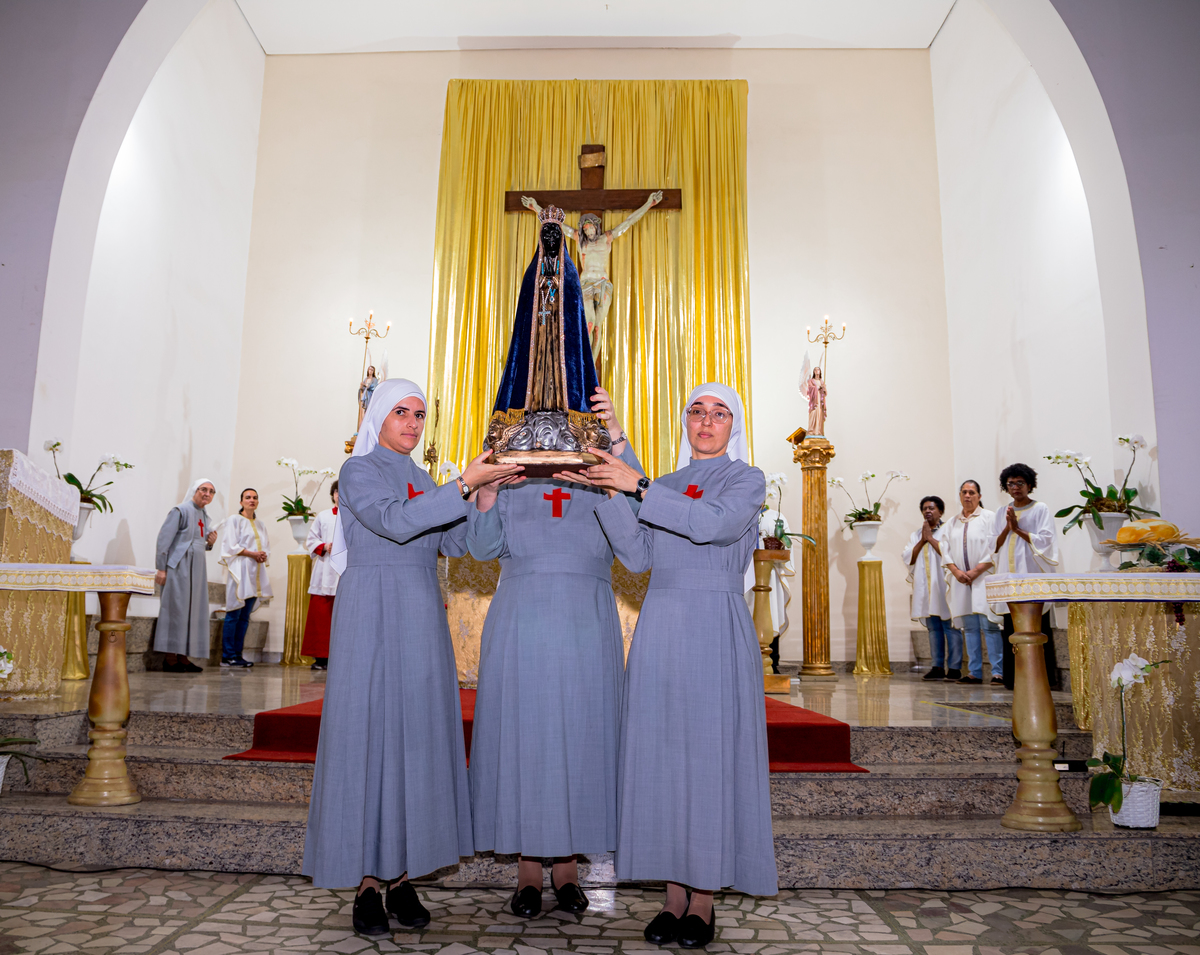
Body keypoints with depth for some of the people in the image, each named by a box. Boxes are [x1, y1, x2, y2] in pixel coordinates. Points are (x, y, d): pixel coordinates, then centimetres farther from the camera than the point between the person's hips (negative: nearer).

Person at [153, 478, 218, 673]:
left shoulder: (204, 516, 16)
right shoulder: (180, 511, -6)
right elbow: (164, 539, -12)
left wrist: (209, 543, 2)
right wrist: (161, 568, -17)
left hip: (197, 569, 8)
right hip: (178, 568, -8)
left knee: (193, 612, 7)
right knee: (176, 609, -7)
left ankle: (183, 658, 11)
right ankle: (170, 659, -3)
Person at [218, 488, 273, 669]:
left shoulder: (260, 525, 20)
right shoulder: (234, 520, 3)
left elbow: (266, 547, 19)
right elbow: (231, 546, -6)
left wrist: (264, 556, -3)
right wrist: (253, 554, -13)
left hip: (256, 574, 6)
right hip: (239, 571, -6)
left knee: (245, 616, 4)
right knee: (234, 615, -8)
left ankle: (237, 654, 6)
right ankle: (227, 656, -6)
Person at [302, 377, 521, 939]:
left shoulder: (421, 479, 17)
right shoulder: (358, 471, -2)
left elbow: (453, 544, 8)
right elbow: (394, 522, -20)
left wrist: (485, 490, -3)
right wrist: (464, 485, -23)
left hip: (421, 619, 6)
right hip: (372, 617, -6)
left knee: (418, 735, 5)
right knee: (369, 734, -3)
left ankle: (402, 876, 14)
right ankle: (366, 884, 7)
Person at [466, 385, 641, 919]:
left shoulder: (601, 480, 10)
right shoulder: (510, 479, 11)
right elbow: (484, 546, -1)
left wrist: (617, 437, -24)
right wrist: (483, 495, -17)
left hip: (586, 624, 0)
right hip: (521, 623, 0)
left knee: (578, 733, 3)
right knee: (522, 733, 2)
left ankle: (567, 863, 17)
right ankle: (528, 868, 15)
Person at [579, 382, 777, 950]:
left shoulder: (747, 480, 4)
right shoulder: (664, 487, 16)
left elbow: (713, 523, -18)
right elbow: (638, 557, 3)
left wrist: (638, 487, -17)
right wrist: (610, 494, -8)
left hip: (716, 630, -4)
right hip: (661, 628, 4)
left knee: (710, 756, -1)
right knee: (661, 757, 4)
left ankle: (704, 903, 12)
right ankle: (675, 897, 17)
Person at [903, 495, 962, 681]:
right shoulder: (916, 535, 17)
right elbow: (908, 559, 7)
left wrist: (931, 538, -6)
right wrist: (922, 541, -2)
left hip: (944, 586, -5)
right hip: (925, 588, 5)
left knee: (950, 626, -5)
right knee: (933, 628, 7)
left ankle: (954, 668, -2)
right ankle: (938, 667, 10)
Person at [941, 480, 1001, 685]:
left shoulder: (989, 517, 1)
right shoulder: (952, 522, 16)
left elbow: (993, 549, -7)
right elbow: (946, 550, 13)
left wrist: (975, 571, -12)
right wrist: (956, 571, -4)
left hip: (984, 578, -5)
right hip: (961, 580, 5)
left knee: (989, 625, -10)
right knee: (969, 627, 5)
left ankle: (997, 672, -6)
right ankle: (974, 672, 8)